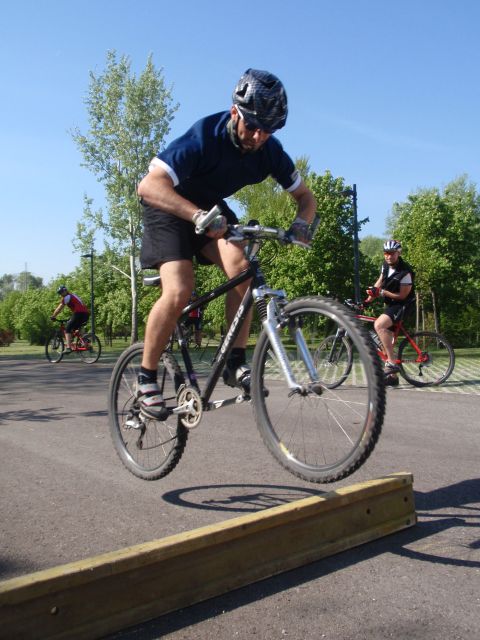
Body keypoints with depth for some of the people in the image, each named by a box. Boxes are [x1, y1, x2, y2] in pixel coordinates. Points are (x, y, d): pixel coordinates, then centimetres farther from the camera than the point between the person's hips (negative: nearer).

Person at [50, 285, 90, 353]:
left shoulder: (67, 297, 4)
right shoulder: (74, 296, 30)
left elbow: (59, 308, 2)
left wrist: (53, 316, 12)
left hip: (79, 314, -8)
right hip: (86, 314, 8)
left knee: (67, 330, -1)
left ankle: (68, 348, -13)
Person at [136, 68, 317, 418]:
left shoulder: (270, 150, -15)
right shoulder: (205, 136, -31)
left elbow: (305, 195, -2)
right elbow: (149, 185, -41)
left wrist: (301, 223, -26)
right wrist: (198, 215, -56)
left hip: (212, 207, 5)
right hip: (170, 207, -5)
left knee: (241, 267, -25)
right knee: (179, 292, -24)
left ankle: (236, 362, -12)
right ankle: (146, 379, -5)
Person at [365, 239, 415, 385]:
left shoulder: (405, 272, -23)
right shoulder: (386, 265, 0)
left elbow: (402, 295, -20)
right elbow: (380, 281, 15)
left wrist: (381, 292, -23)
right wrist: (369, 298, 7)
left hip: (402, 305, -9)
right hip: (390, 303, 9)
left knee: (379, 325, -30)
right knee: (387, 337, 9)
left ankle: (392, 362, -25)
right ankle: (393, 376, 19)